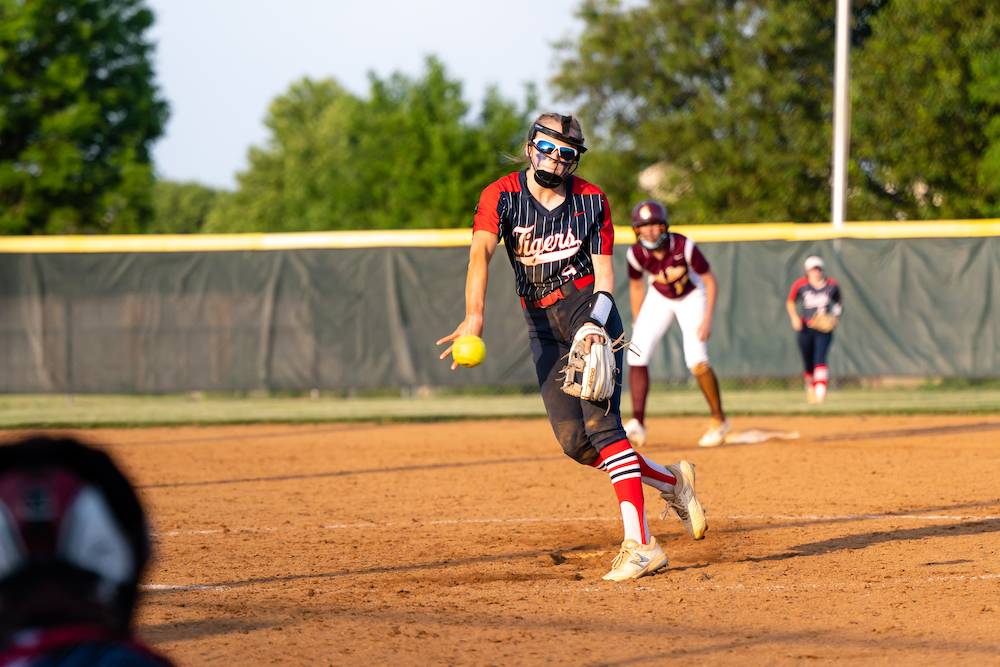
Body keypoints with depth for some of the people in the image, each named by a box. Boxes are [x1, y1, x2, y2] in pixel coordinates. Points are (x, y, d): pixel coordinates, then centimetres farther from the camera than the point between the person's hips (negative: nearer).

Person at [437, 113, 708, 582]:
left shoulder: (591, 200, 1)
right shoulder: (501, 196, -3)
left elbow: (604, 269, 2)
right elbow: (481, 251, -20)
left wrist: (595, 323, -19)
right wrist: (474, 315, -39)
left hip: (588, 309, -2)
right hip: (541, 326, 2)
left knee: (599, 421, -19)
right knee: (574, 441, -5)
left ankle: (640, 543, -23)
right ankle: (672, 482, 18)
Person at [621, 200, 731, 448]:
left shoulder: (684, 247, -31)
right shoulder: (636, 254, -22)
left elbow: (709, 280, -18)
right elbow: (636, 287, -2)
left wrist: (707, 320, -24)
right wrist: (637, 325, 2)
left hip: (691, 296, -3)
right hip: (659, 298, 3)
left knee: (697, 361, -17)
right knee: (637, 354, -13)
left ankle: (719, 421, 3)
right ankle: (637, 424, -11)